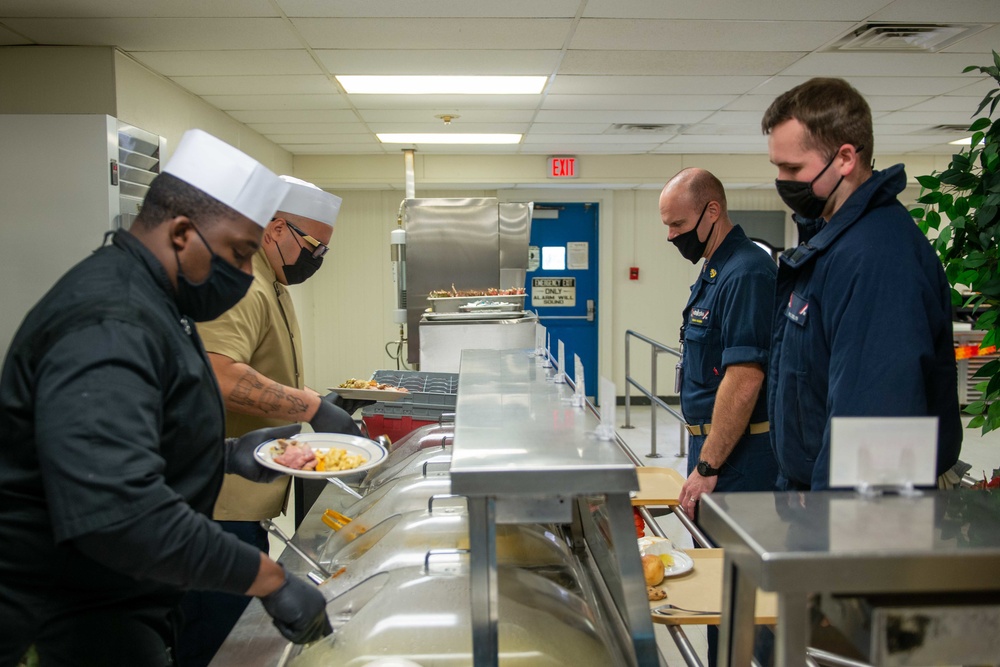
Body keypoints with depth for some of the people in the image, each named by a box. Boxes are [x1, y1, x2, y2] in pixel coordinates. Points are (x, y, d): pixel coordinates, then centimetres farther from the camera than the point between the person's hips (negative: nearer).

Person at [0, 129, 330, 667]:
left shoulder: (149, 303, 8)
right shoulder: (108, 328, -27)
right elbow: (118, 514, -38)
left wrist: (228, 454, 7)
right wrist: (268, 579, -32)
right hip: (76, 622, -10)